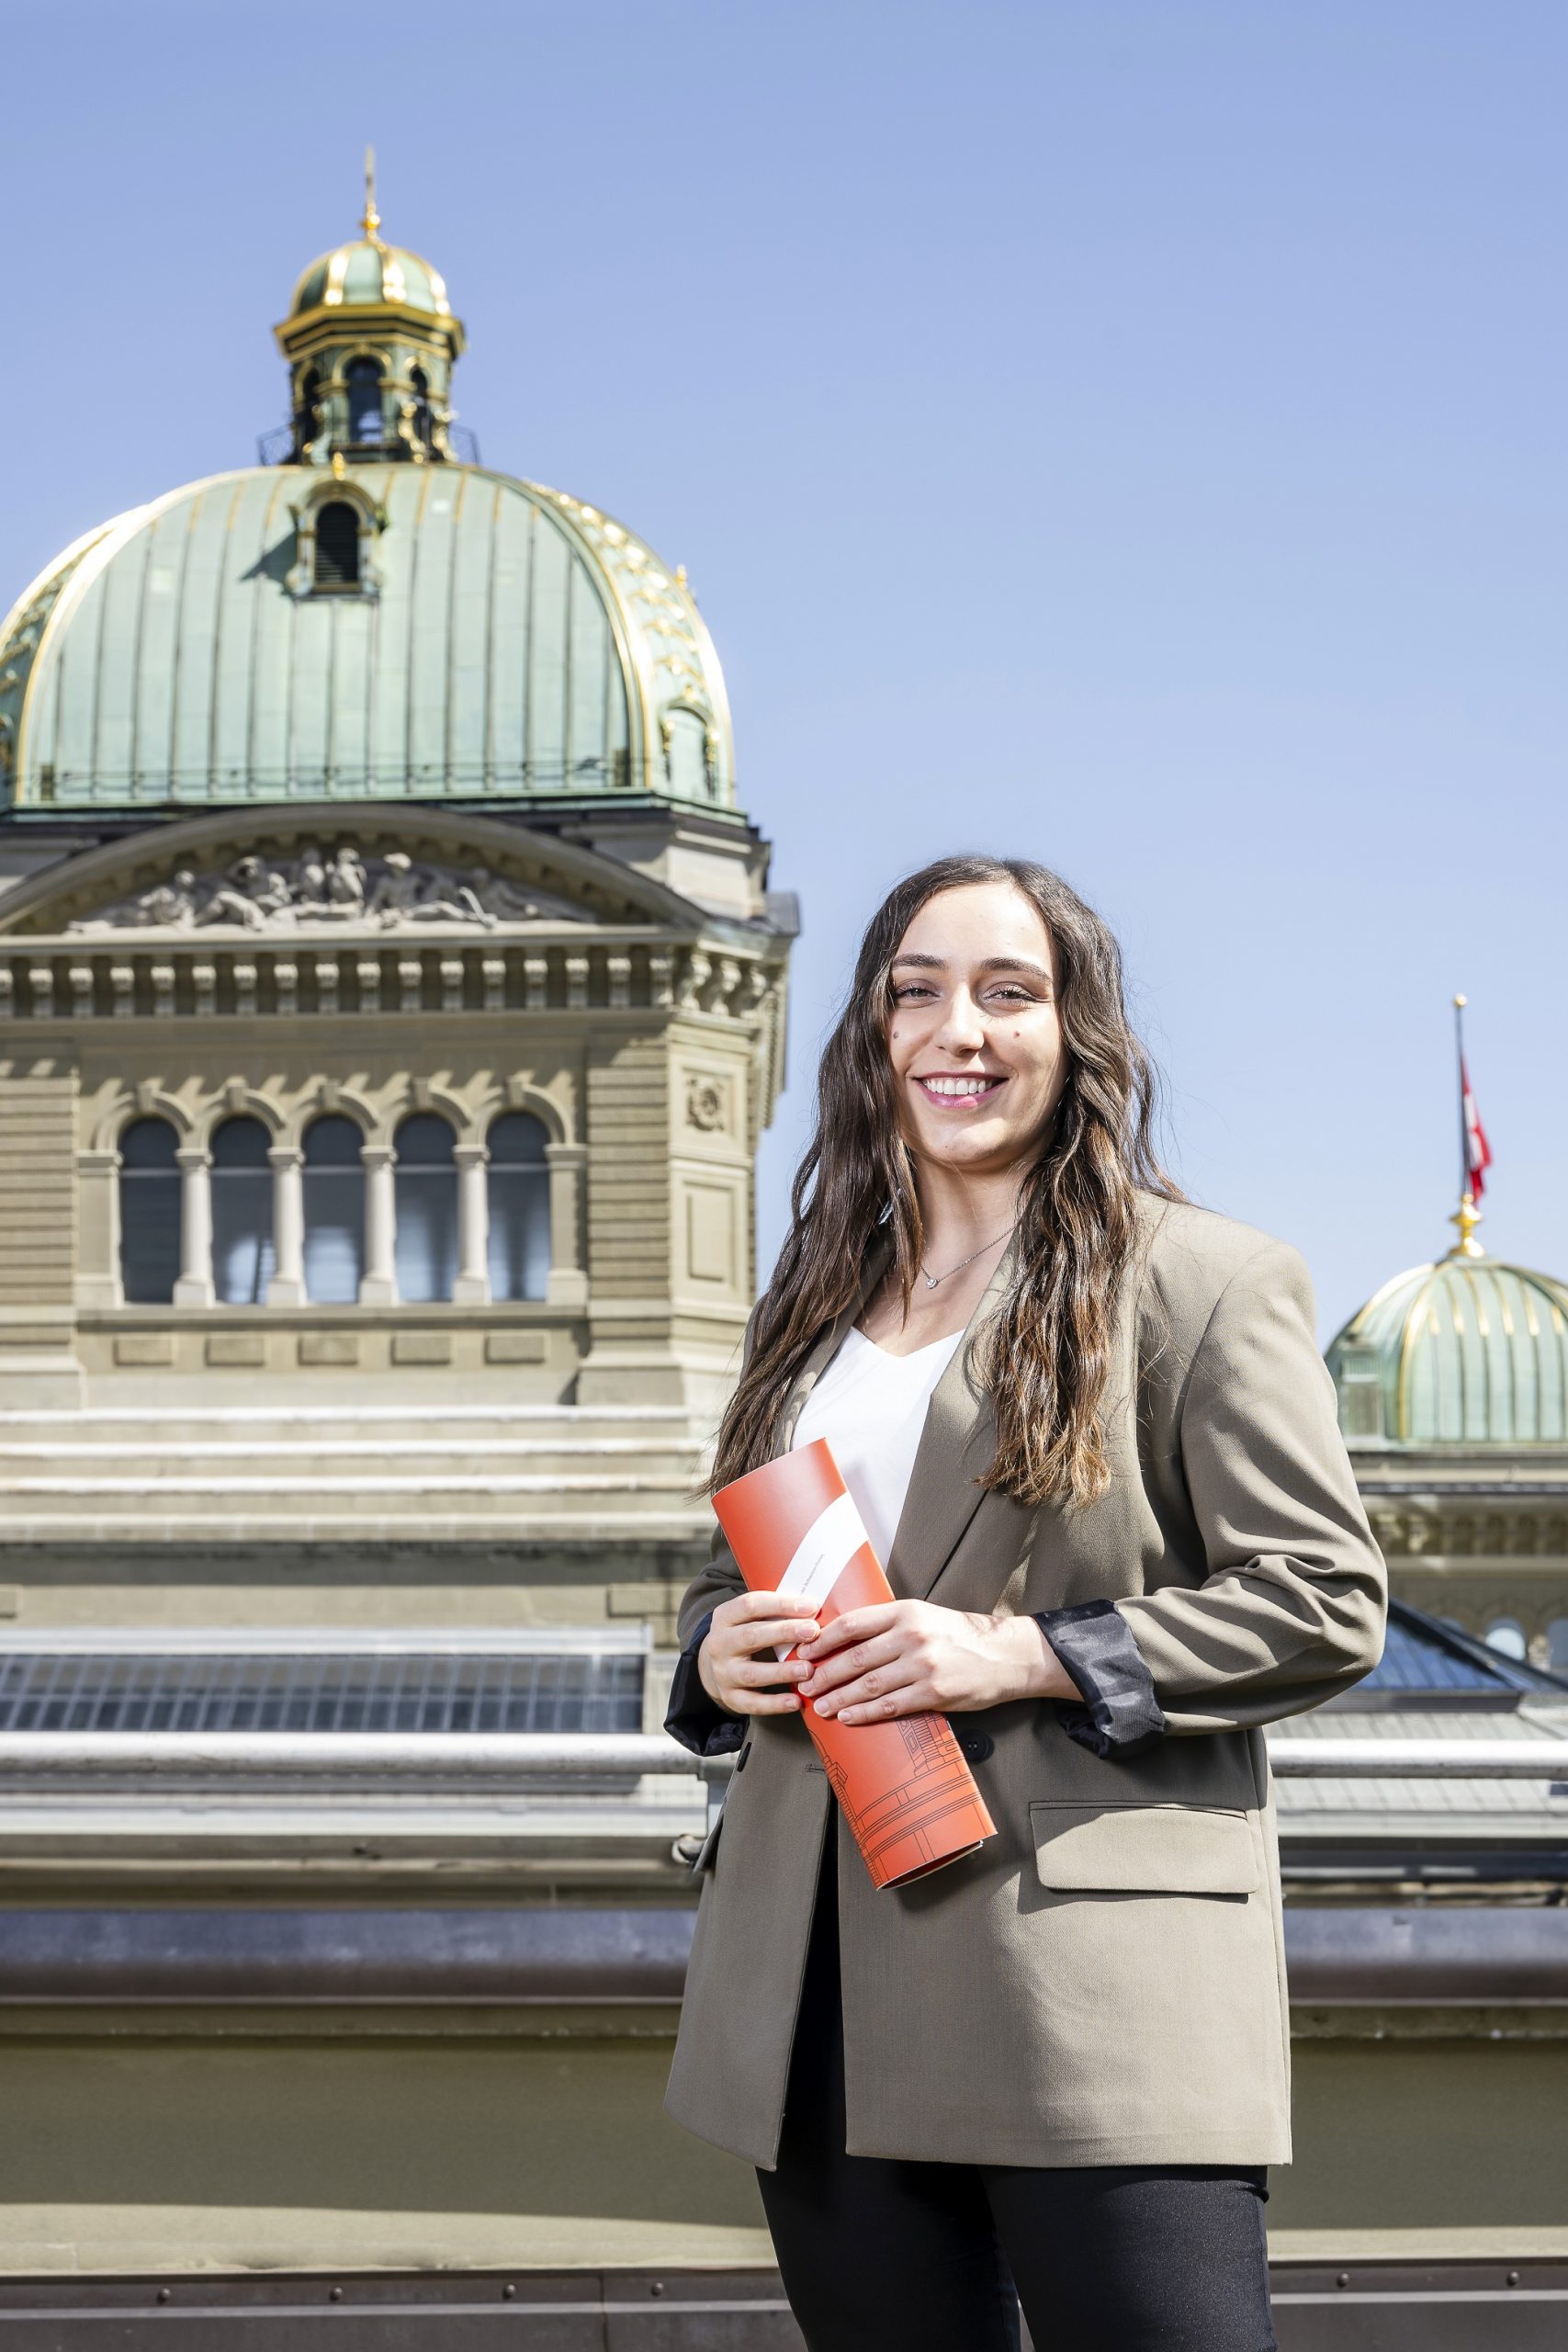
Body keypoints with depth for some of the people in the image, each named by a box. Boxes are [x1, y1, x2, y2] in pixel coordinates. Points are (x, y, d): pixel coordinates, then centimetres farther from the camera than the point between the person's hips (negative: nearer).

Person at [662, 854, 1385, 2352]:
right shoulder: (815, 1305, 19)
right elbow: (730, 1576, 27)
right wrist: (714, 1652, 2)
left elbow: (1324, 1600, -6)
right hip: (825, 1996, 6)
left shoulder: (1204, 1282, 0)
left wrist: (1028, 1657, -15)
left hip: (1094, 1989, -6)